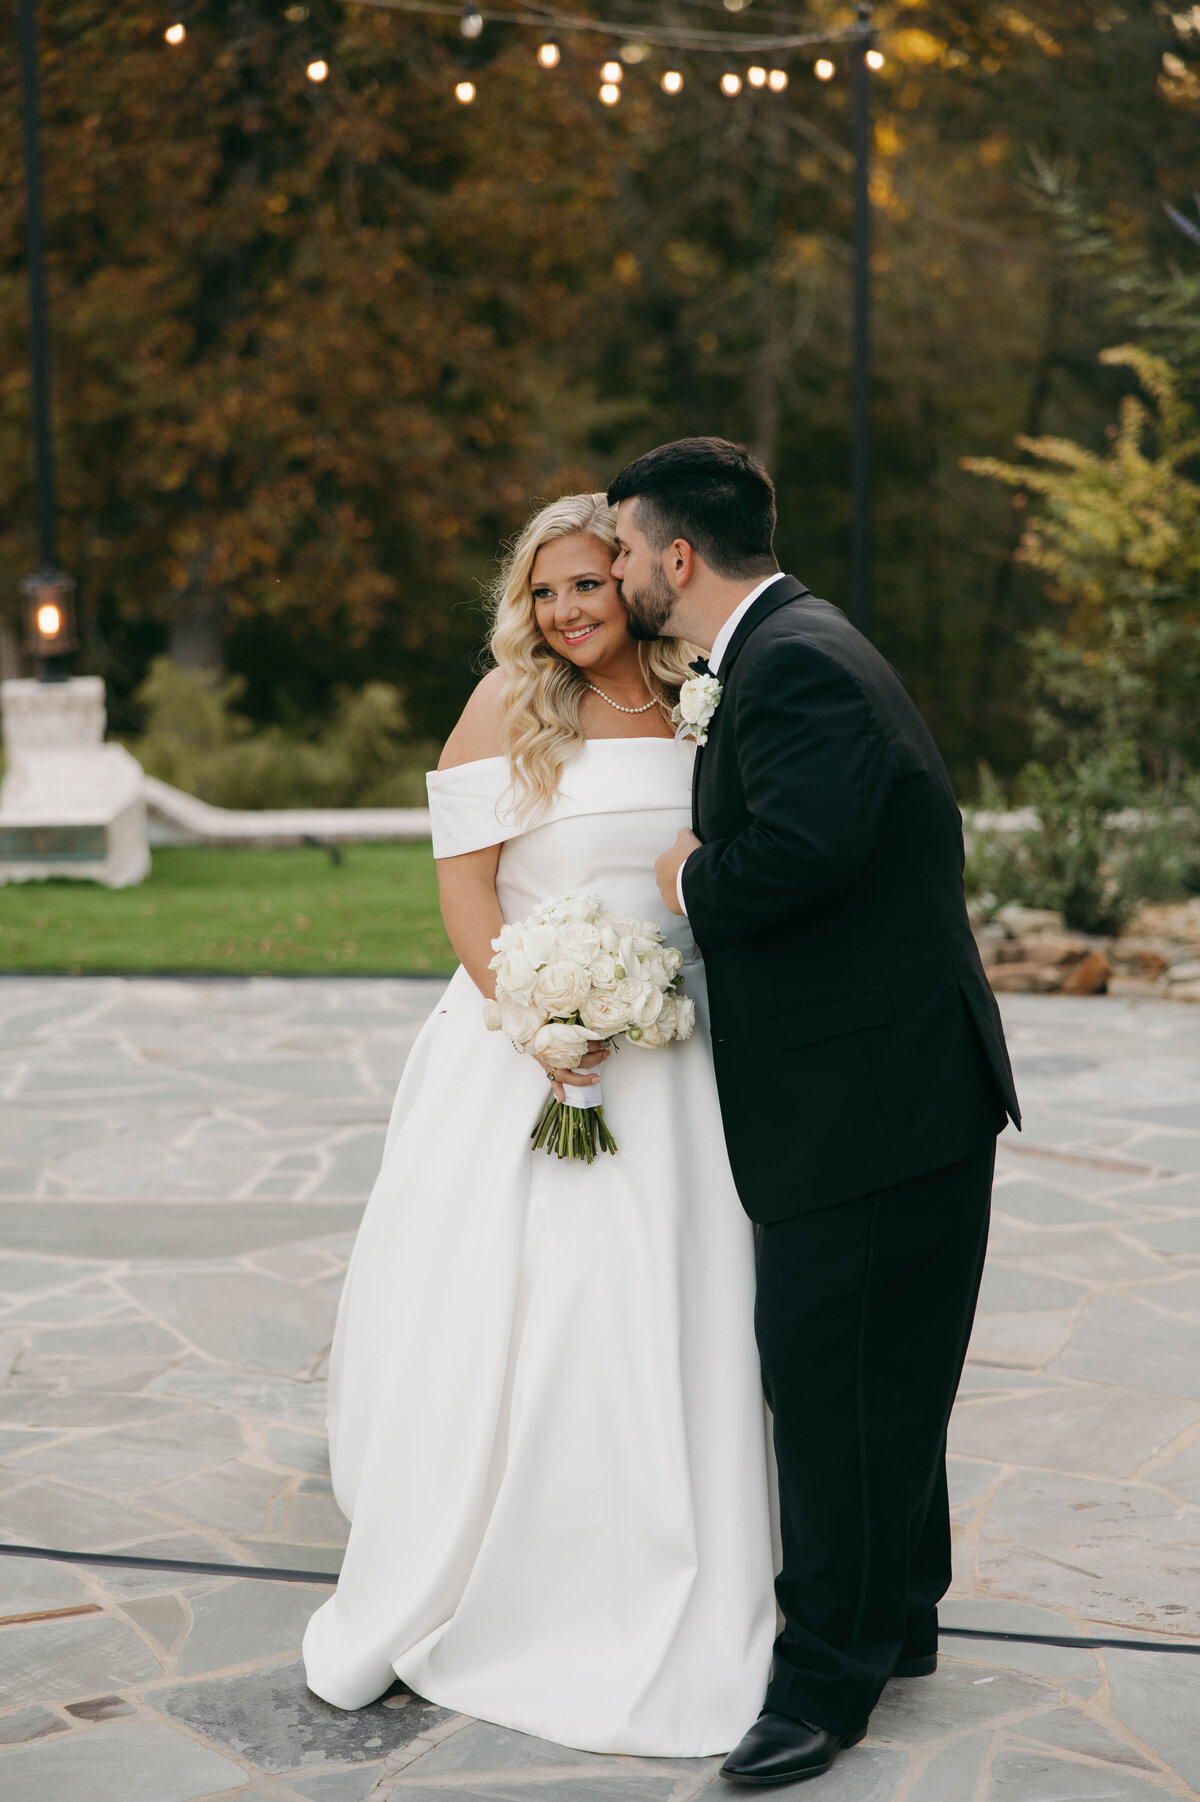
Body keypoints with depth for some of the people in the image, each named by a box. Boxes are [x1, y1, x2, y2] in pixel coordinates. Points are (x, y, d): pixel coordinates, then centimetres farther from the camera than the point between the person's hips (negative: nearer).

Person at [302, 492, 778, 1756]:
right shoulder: (511, 703, -3)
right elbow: (462, 883, -8)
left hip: (670, 1054, 4)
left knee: (665, 1327, 6)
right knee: (493, 1311, -1)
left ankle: (667, 1614, 21)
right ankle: (417, 1605, 13)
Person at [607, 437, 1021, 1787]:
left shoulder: (797, 665, -18)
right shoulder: (785, 651, 16)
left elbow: (802, 850, -33)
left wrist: (694, 885, -16)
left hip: (874, 1094, -11)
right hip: (872, 1083, 11)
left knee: (835, 1378, -2)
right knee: (875, 1372, 20)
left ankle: (831, 1673, 10)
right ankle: (897, 1615, 35)